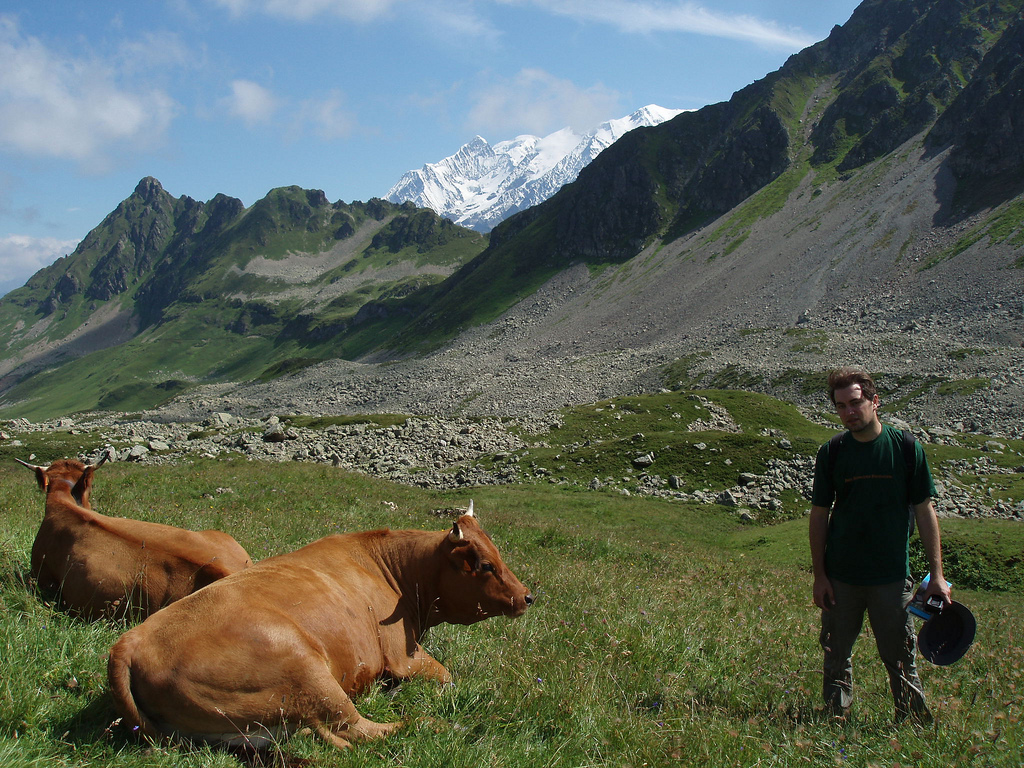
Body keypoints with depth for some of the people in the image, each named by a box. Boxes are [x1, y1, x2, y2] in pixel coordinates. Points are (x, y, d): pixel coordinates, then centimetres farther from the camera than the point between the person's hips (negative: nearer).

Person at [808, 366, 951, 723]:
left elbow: (925, 511, 0)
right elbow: (819, 515, 3)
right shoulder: (831, 453, -1)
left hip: (892, 575, -1)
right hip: (840, 577, 2)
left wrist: (936, 574, -2)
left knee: (900, 659, 5)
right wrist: (819, 575, 0)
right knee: (836, 658, 10)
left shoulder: (906, 447, -4)